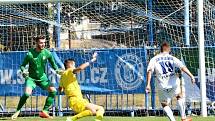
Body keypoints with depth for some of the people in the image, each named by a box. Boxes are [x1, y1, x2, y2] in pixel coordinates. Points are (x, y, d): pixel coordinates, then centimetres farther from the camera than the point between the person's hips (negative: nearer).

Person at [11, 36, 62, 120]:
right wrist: (23, 71, -29)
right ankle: (17, 111, -6)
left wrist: (57, 70, -12)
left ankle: (44, 111, -6)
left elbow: (53, 63, 7)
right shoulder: (30, 54, -16)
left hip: (42, 78, 3)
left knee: (53, 90, -15)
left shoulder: (47, 53, -8)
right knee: (27, 93, -26)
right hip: (31, 78, -3)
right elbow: (23, 65, -7)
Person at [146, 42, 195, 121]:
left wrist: (148, 84, -10)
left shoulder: (154, 59, 8)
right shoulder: (172, 58, 8)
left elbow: (149, 71, -5)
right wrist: (191, 75, -11)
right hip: (174, 84, 1)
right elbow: (182, 67, -5)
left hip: (162, 86, -1)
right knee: (180, 96, 29)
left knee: (164, 104, 17)